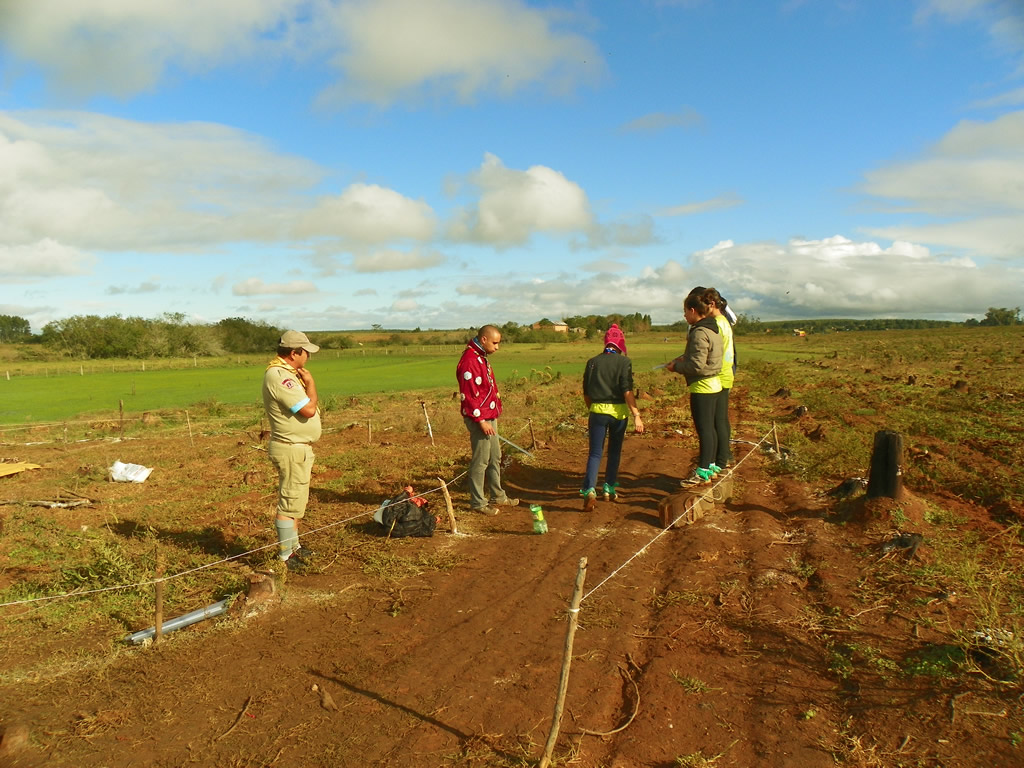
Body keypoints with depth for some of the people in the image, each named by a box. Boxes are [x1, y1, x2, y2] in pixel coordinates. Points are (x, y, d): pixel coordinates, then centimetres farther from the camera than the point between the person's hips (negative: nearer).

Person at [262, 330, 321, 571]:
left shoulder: (288, 373, 12)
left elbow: (310, 406, 17)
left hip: (301, 448, 11)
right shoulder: (277, 375, -21)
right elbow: (309, 409, -23)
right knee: (290, 502, -4)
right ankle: (284, 555, 5)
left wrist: (305, 383, 4)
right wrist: (310, 382, -12)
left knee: (297, 501, 20)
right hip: (291, 449, -11)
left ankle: (293, 545, 33)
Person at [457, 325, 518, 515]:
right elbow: (468, 395, -23)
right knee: (480, 461, -1)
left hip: (489, 417, 10)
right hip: (479, 419, -10)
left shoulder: (481, 358, 13)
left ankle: (498, 496, 30)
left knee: (495, 458, 18)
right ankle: (477, 502, 10)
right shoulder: (469, 361, -19)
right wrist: (481, 421, -21)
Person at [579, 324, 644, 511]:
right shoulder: (624, 362, -5)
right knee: (614, 451, 17)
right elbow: (627, 392, -15)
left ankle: (589, 490, -19)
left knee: (595, 453, 1)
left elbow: (586, 393, 9)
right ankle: (610, 489, 26)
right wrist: (636, 415, -15)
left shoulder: (592, 362, 4)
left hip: (597, 411, 1)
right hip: (618, 411, -1)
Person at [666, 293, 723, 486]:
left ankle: (702, 473, 3)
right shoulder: (713, 329, 11)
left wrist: (676, 366, -9)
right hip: (713, 384, 10)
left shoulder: (699, 333, -20)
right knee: (709, 427, 16)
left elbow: (697, 365, -23)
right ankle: (710, 466, 26)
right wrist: (684, 358, 10)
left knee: (703, 429, -3)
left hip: (702, 387, -10)